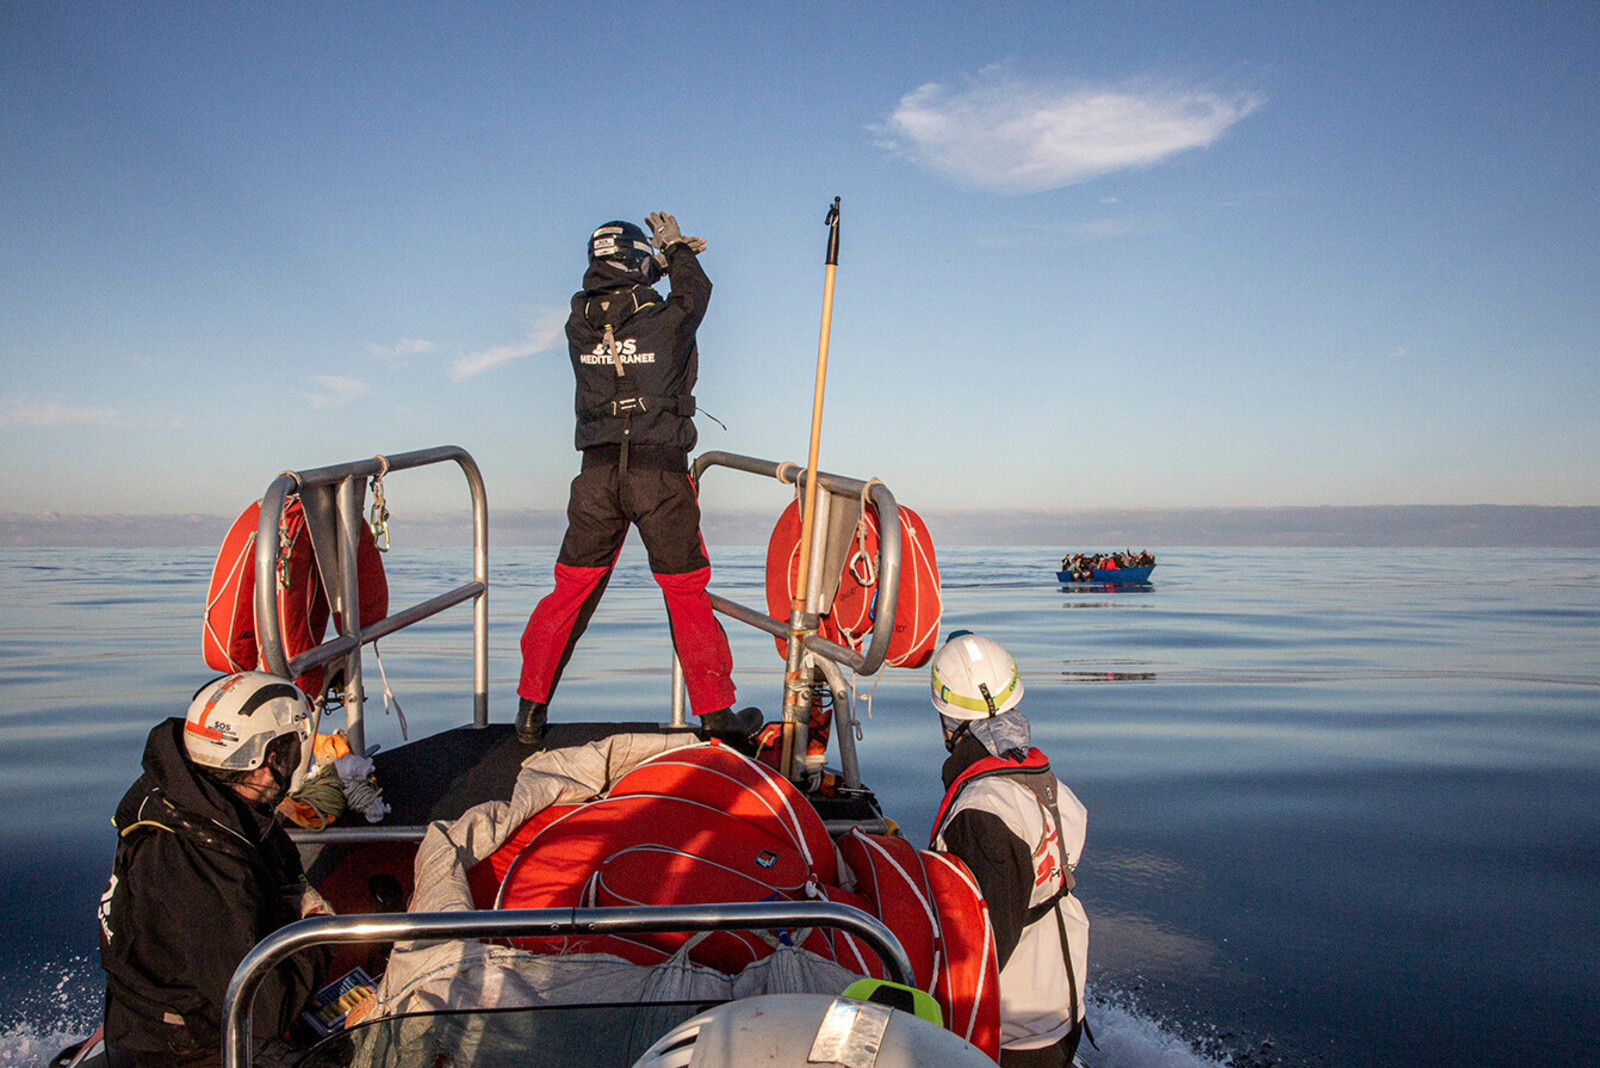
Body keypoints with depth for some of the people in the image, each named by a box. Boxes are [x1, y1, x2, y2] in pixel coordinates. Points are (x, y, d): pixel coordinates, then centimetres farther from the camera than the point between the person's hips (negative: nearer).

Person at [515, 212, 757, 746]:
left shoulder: (579, 322, 4)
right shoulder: (667, 319, -6)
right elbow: (696, 291, 17)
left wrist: (664, 258, 34)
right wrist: (677, 249, 33)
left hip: (598, 472, 3)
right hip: (660, 472, -3)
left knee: (571, 589, 12)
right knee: (686, 593, 6)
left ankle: (531, 710, 17)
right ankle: (716, 714, 13)